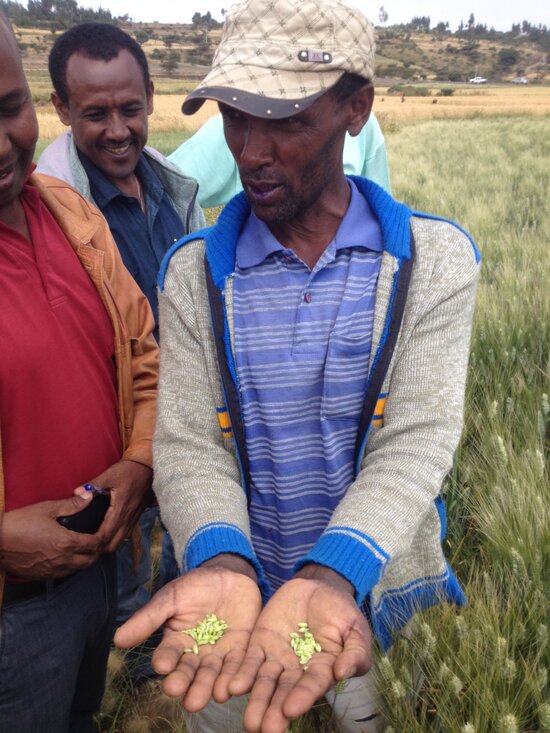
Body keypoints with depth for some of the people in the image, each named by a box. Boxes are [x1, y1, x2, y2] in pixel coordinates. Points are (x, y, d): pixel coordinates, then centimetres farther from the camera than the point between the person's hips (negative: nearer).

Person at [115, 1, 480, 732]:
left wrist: (331, 576, -35)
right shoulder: (194, 273, -7)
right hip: (237, 596, 1)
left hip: (380, 599, 0)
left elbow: (415, 438, -19)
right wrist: (220, 564, -32)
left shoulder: (434, 260, -11)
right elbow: (188, 441, -12)